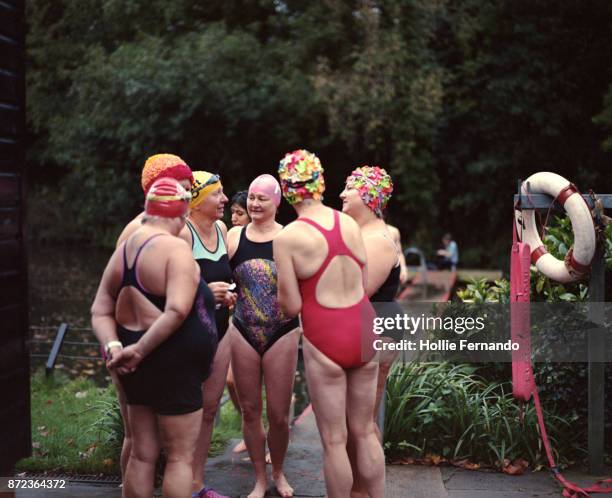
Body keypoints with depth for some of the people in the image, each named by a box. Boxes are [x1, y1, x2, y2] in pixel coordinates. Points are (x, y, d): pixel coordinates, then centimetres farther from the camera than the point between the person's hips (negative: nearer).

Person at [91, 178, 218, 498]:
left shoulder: (123, 250, 9)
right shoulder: (175, 248, -16)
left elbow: (100, 310, 7)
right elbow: (177, 310, -28)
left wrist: (113, 346, -7)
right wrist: (140, 349, -22)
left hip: (139, 367, 8)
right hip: (173, 364, -8)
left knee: (141, 454, 17)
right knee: (180, 456, 3)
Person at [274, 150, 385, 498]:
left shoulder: (287, 238, -11)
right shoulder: (350, 224, 2)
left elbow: (291, 306, -9)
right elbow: (365, 286, 7)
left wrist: (280, 293, 11)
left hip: (325, 338, -4)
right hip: (363, 329, 5)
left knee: (334, 441, 7)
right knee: (365, 432, 17)